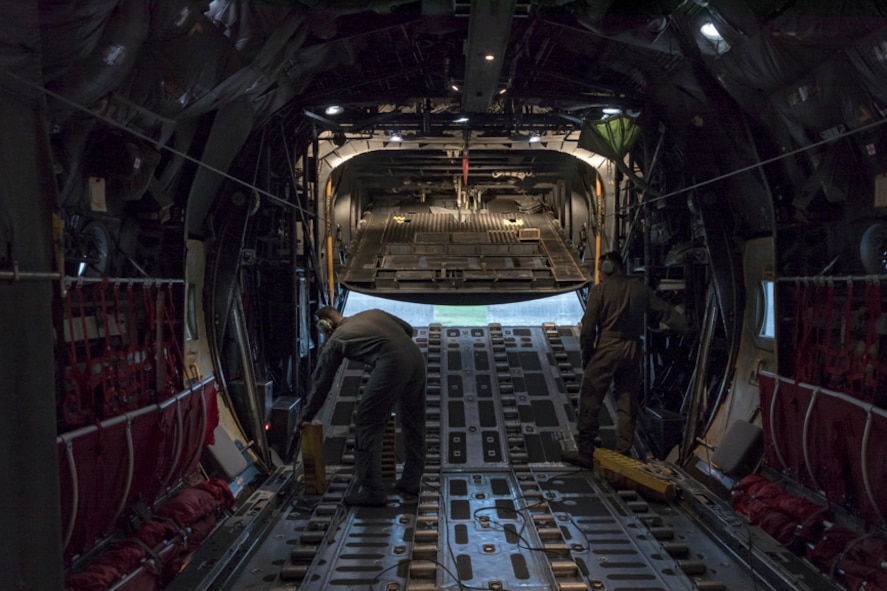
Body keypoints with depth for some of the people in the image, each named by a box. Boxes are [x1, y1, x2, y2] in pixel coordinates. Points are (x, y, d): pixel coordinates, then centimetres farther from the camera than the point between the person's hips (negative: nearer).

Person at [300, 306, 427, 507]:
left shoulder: (335, 341, 15)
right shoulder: (372, 313, 28)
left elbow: (321, 382, 21)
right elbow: (408, 329, 25)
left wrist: (306, 417, 30)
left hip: (392, 364, -7)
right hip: (416, 357, 7)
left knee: (367, 427, 5)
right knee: (413, 422, 20)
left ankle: (372, 491, 6)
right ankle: (411, 481, 32)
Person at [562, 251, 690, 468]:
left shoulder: (599, 290, -5)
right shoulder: (640, 289, 7)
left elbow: (588, 326, -8)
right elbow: (664, 311, 16)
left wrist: (586, 354, 2)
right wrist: (686, 326, 30)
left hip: (607, 349, -5)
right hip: (632, 350, 5)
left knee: (590, 401, 1)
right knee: (626, 403, 12)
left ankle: (585, 452, 1)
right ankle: (623, 452, 15)